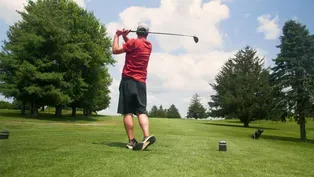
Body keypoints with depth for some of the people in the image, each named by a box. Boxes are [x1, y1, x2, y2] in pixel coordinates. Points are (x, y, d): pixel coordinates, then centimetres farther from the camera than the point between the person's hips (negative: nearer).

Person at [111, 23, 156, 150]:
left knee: (128, 112, -3)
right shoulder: (149, 46, 16)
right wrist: (125, 37, 15)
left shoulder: (134, 42, -4)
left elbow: (115, 50, -4)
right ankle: (147, 136, -18)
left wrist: (117, 36, 9)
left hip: (129, 80, -5)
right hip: (141, 82, 5)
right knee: (141, 111, 0)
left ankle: (132, 141, -6)